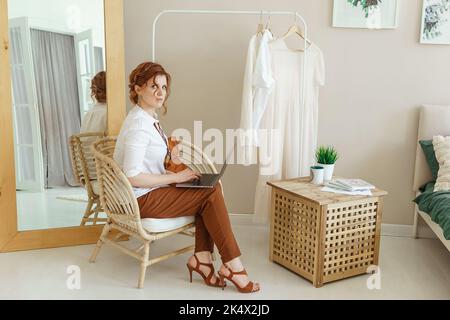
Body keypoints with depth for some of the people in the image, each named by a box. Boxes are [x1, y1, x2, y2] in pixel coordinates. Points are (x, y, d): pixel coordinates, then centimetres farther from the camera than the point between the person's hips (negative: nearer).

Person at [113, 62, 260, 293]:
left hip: (151, 191, 9)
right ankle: (232, 266, -5)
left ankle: (201, 258, -2)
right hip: (142, 200, -9)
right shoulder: (139, 124, -21)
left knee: (211, 189, -2)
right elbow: (132, 177, -25)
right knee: (212, 193, -14)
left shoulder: (148, 118, 10)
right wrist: (175, 177, -19)